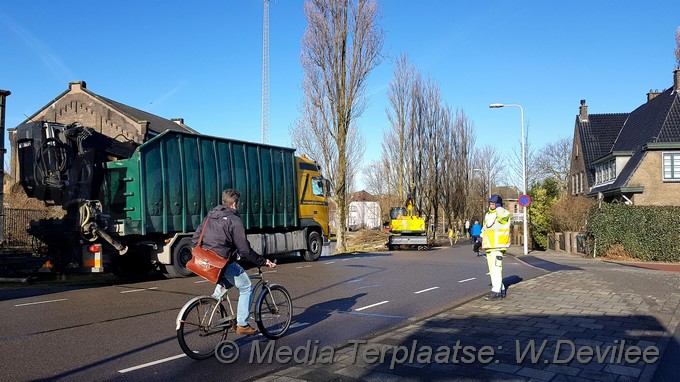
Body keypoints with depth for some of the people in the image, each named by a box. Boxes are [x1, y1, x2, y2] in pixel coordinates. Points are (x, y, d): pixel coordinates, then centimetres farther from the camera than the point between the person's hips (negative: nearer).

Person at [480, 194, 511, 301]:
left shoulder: (504, 213, -6)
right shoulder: (488, 215, 18)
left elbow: (501, 215, -31)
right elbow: (484, 229, 26)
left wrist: (498, 205, -15)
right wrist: (480, 241, 20)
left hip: (498, 245, -9)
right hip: (489, 245, 9)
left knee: (496, 268, -13)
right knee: (492, 269, 11)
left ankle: (496, 292, -11)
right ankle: (501, 290, 20)